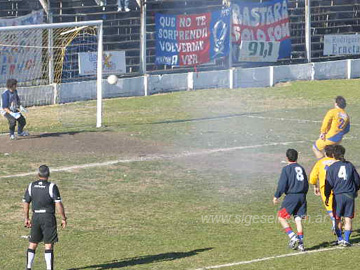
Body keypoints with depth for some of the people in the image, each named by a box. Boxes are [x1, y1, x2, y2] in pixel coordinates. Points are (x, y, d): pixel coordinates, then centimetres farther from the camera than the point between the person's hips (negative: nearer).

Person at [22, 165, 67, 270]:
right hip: (48, 218, -4)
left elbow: (26, 203, 8)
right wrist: (63, 219, -4)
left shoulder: (31, 186, 3)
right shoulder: (51, 187, -10)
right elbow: (58, 204, -13)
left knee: (32, 244, 12)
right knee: (49, 245, -1)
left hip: (35, 217, 4)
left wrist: (26, 218, 17)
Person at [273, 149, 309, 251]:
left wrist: (276, 196, -1)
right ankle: (300, 243, 2)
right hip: (302, 197, 6)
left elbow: (282, 184, -10)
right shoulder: (301, 168, 12)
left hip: (291, 196, -6)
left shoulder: (287, 169, -6)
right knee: (298, 219, 7)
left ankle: (293, 237, -10)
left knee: (281, 217, 3)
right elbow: (306, 185, 15)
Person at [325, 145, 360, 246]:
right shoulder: (350, 165, 4)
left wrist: (327, 197, 6)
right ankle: (346, 240, -3)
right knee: (348, 219, 4)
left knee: (337, 219, 13)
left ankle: (340, 239, 13)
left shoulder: (332, 167, -4)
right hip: (350, 195, 2)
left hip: (338, 196, -2)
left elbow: (329, 183, -4)